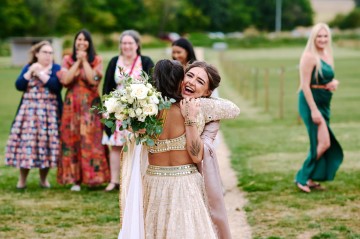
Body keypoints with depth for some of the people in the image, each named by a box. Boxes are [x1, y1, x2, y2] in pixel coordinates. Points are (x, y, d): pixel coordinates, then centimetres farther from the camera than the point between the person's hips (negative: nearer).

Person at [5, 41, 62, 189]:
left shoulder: (56, 68, 4)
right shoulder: (28, 68, 11)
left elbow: (56, 86, -14)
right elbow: (19, 86, -2)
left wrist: (40, 73, -14)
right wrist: (30, 72, -11)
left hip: (49, 112, -1)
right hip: (29, 111, 1)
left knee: (46, 143, -3)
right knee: (25, 142, -4)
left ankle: (43, 178, 12)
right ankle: (22, 179, 6)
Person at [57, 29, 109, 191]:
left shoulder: (96, 60, 4)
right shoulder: (67, 60, 8)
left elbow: (94, 80, -11)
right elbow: (65, 80, -7)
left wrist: (84, 60, -8)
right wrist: (78, 61, -7)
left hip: (90, 106, -1)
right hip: (72, 105, 2)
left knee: (91, 141, -6)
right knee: (72, 141, -1)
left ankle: (93, 177, 0)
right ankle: (75, 179, 2)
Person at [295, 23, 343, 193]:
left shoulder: (327, 55, 11)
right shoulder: (309, 56, -15)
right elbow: (305, 85, -18)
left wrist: (335, 83, -3)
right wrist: (313, 110, -22)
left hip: (324, 103, 9)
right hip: (311, 102, -9)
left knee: (318, 143, 12)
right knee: (324, 143, -12)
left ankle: (310, 179, 22)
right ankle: (302, 178, -2)